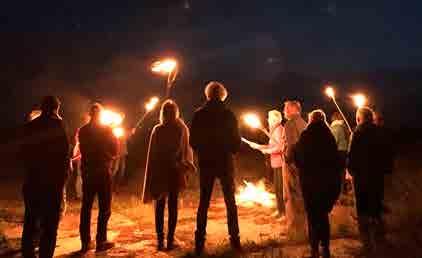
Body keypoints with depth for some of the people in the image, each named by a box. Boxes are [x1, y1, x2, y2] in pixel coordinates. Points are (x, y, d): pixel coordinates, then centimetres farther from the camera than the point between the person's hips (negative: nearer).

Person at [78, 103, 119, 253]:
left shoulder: (83, 130, 2)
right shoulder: (106, 129, -7)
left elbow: (83, 150, 8)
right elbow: (115, 150, -6)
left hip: (87, 172, 4)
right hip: (103, 171, -4)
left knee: (86, 207, 9)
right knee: (104, 208, 4)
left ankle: (86, 242, 13)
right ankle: (101, 241, 4)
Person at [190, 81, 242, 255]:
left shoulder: (199, 115, -3)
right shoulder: (228, 114, -7)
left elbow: (193, 142, -1)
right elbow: (236, 141, -5)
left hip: (206, 164, 1)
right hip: (225, 163, -1)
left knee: (203, 203, 9)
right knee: (230, 202, 11)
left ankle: (199, 242, 8)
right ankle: (234, 240, 12)